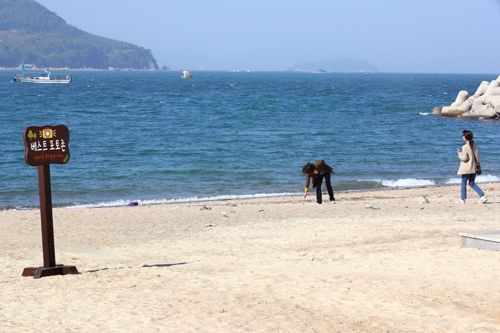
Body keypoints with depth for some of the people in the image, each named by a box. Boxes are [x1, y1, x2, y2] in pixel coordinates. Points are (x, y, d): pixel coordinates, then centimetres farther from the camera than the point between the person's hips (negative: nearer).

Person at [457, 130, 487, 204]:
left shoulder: (465, 147, -16)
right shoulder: (474, 146, 6)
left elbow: (464, 158, -17)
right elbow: (477, 156, 8)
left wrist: (460, 154, 0)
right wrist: (478, 164, 15)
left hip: (466, 169, -7)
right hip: (473, 168, 7)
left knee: (463, 183, 6)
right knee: (472, 183, 12)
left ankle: (462, 199, 10)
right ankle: (482, 196, -1)